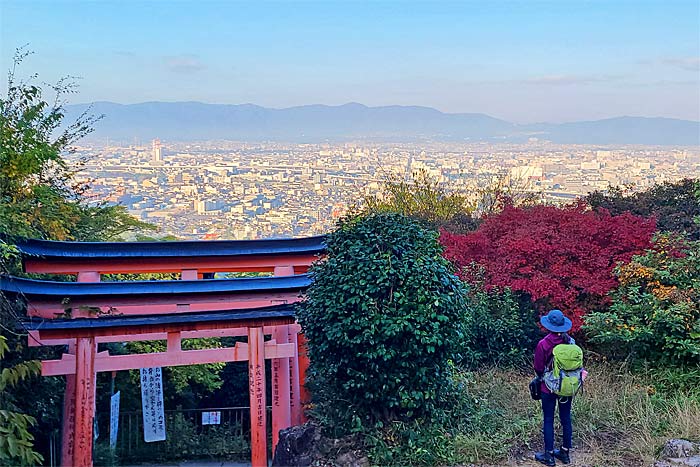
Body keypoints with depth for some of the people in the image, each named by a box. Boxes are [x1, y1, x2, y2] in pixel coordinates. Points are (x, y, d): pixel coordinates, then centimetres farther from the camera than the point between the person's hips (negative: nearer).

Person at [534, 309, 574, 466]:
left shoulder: (543, 344, -19)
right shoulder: (571, 342, -8)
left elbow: (538, 368, -10)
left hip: (549, 387, -4)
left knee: (548, 420, 7)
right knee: (566, 418, 16)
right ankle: (565, 452, 28)